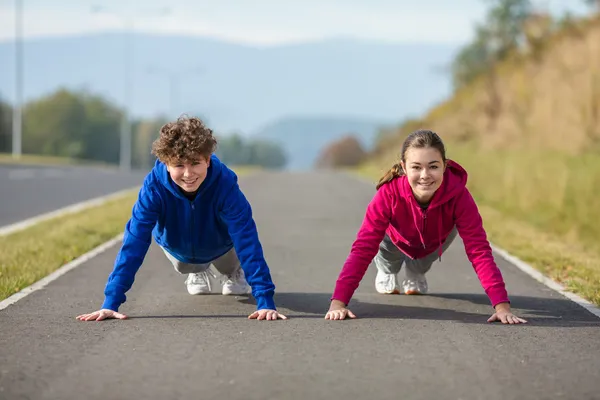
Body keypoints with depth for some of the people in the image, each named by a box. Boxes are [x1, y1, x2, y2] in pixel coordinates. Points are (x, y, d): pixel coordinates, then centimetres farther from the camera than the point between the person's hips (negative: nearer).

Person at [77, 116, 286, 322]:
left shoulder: (224, 183, -42)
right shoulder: (154, 186, -40)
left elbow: (247, 240, -43)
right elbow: (134, 243, -39)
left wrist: (265, 301, -49)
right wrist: (110, 302, -45)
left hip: (220, 247, -1)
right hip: (177, 248, 1)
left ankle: (234, 274, 47)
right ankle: (197, 272, 52)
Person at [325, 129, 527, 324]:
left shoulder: (458, 194, -42)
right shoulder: (389, 193, -43)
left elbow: (479, 250, -42)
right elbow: (363, 248, -44)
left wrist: (502, 305, -51)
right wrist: (338, 302, -53)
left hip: (434, 245, -1)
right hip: (397, 241, 1)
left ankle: (416, 273, 31)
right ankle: (387, 270, 22)